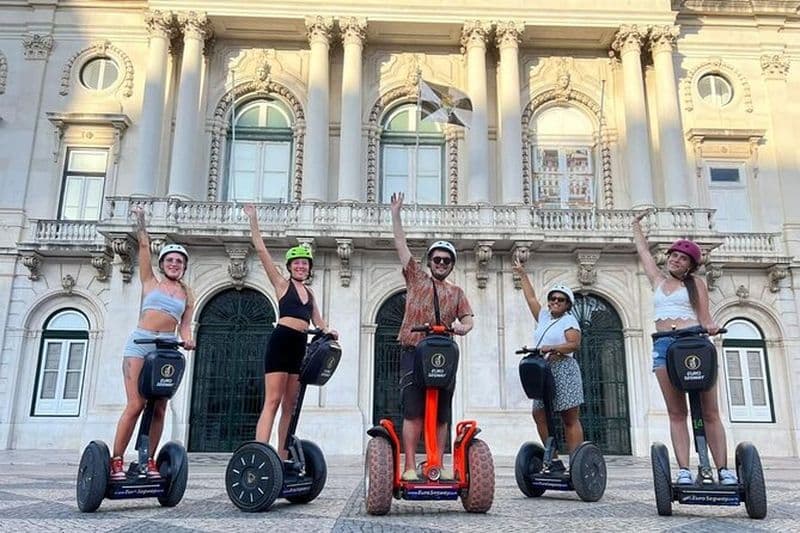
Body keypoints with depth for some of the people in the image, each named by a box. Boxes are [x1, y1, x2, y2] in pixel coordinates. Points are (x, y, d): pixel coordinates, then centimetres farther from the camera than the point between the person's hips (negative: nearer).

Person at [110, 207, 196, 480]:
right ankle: (116, 461, -6)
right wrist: (141, 220, 9)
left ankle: (149, 461, 7)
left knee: (158, 408, 0)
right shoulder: (150, 282, 13)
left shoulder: (187, 294, 16)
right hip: (140, 343, -2)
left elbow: (184, 325, 11)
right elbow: (144, 246, 10)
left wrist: (187, 340, -8)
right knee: (135, 404, -13)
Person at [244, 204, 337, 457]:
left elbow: (318, 321, 23)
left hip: (300, 347, 6)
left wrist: (328, 331, 1)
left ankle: (282, 457, 10)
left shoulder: (309, 293, 21)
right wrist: (253, 220, 0)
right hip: (280, 343, -6)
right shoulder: (282, 284, 5)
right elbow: (261, 250, 1)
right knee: (272, 401, -13)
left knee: (290, 404, 6)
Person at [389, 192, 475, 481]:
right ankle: (410, 466, -6)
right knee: (413, 412, -8)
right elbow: (401, 245, 10)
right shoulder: (416, 278, 12)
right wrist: (395, 214, 9)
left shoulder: (456, 292, 19)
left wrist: (461, 327, -14)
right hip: (414, 352, -3)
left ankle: (439, 465, 10)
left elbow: (468, 319, 10)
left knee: (441, 414, 3)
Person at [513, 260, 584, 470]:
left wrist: (553, 348, -24)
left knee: (570, 419, -6)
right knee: (539, 414, -1)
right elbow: (531, 298, 30)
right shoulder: (544, 316, 20)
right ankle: (554, 460, 3)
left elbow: (575, 344, -12)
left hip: (563, 370, -7)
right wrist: (522, 275, 34)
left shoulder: (569, 321, 1)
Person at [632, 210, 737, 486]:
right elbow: (643, 251, 32)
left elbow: (704, 315, 5)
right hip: (664, 346, 2)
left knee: (709, 412, -4)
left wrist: (710, 325, -17)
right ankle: (684, 470, -9)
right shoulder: (658, 280, 22)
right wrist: (636, 224, 43)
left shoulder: (695, 283, 14)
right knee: (676, 413, -5)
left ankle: (723, 470, -3)